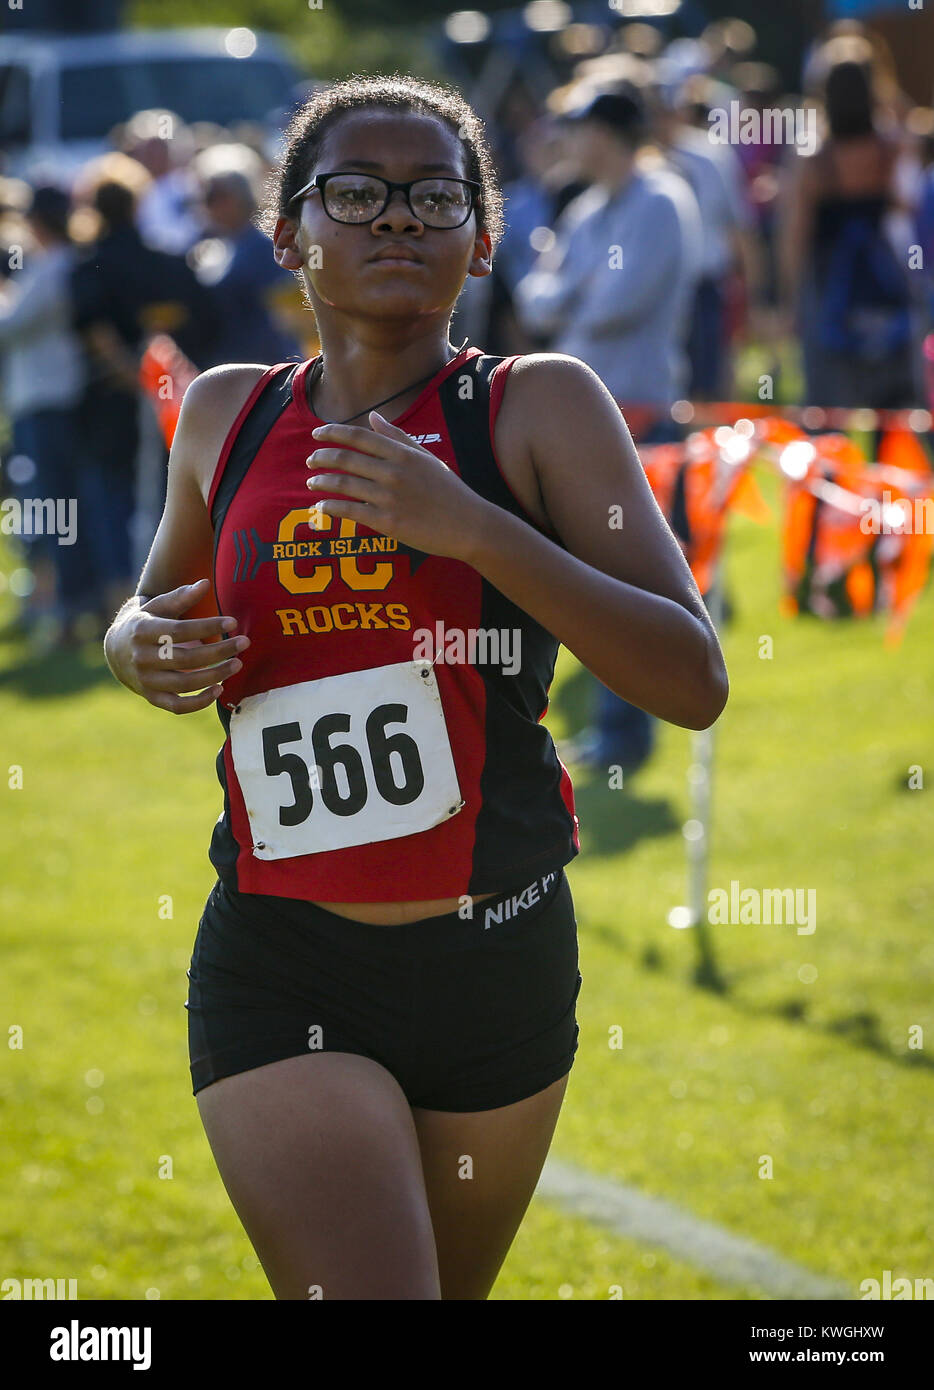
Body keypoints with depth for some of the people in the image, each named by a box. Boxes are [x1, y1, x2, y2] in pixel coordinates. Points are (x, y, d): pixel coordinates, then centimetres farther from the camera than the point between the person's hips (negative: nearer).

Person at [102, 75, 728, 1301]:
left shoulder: (540, 407, -3)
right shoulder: (227, 416, 6)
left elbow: (694, 683, -13)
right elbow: (149, 614, 27)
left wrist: (472, 526, -22)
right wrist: (141, 650, 2)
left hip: (500, 966, 0)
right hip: (280, 969, 0)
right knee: (365, 1291, -19)